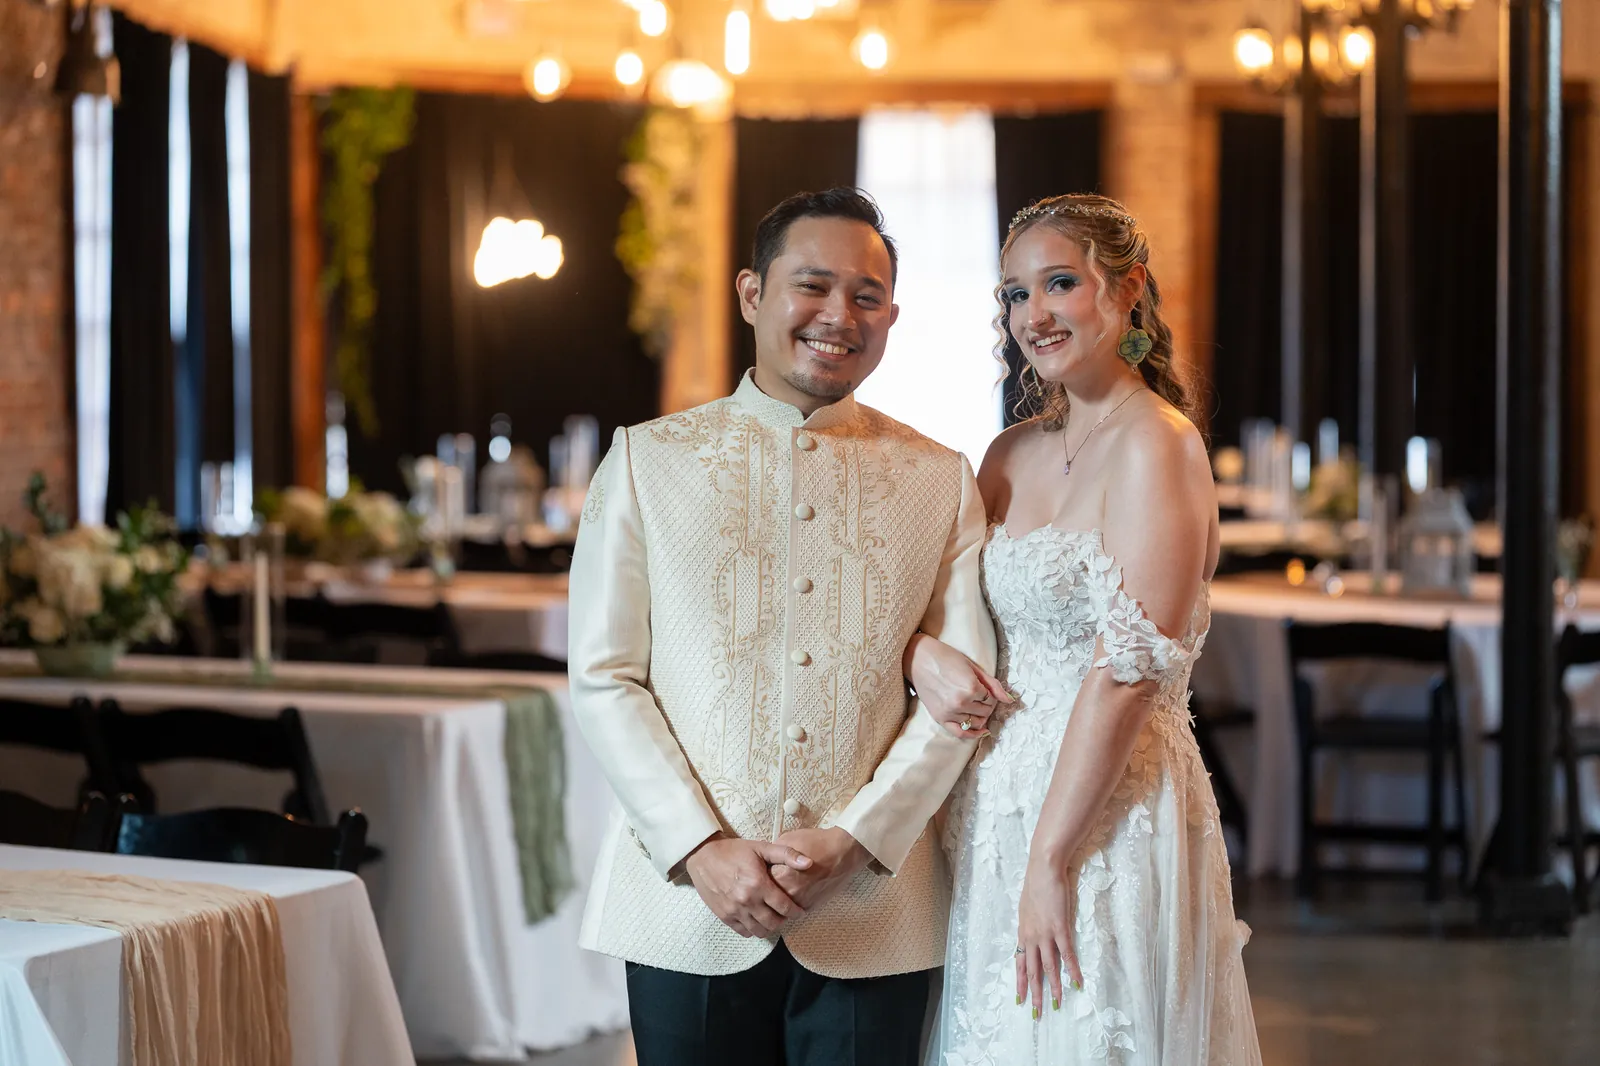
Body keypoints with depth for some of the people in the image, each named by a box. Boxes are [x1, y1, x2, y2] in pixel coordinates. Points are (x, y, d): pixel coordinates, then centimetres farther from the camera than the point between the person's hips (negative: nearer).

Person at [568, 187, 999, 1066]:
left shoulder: (941, 482, 8)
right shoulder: (647, 462, 5)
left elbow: (962, 688, 2)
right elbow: (603, 679, 1)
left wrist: (854, 841, -10)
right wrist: (702, 851, -10)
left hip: (873, 917, 1)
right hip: (688, 905, 0)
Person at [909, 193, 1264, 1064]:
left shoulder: (1156, 445, -12)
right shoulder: (1011, 455, 11)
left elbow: (1127, 673, -18)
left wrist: (1050, 861, -19)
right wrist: (921, 654, -6)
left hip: (1112, 815, -7)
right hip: (993, 811, 7)